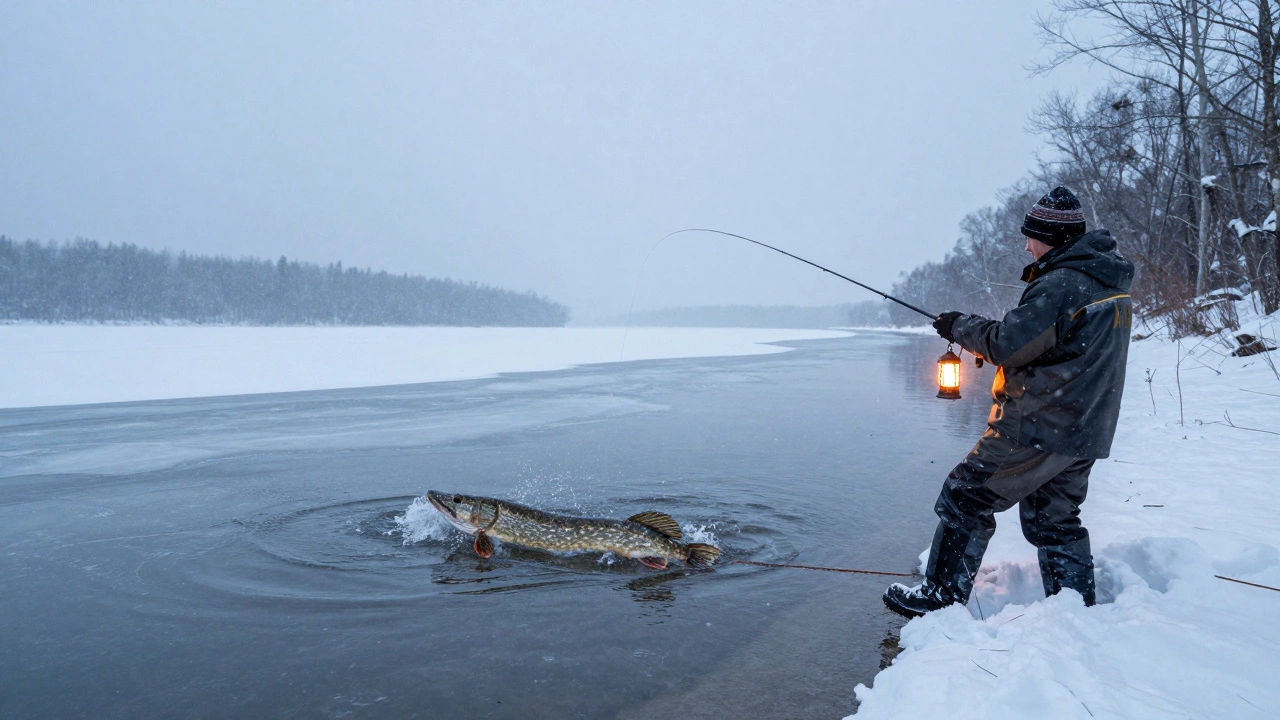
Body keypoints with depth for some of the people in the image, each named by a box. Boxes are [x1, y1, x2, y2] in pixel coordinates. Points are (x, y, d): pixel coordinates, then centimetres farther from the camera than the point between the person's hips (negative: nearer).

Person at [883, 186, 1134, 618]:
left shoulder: (1059, 284, -18)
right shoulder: (1109, 285, 13)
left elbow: (1011, 344, -20)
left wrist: (962, 327, -3)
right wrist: (986, 341, 12)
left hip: (1038, 427, -9)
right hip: (1082, 435, 9)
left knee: (966, 498, 1)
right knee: (1055, 521, 18)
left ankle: (941, 598, 8)